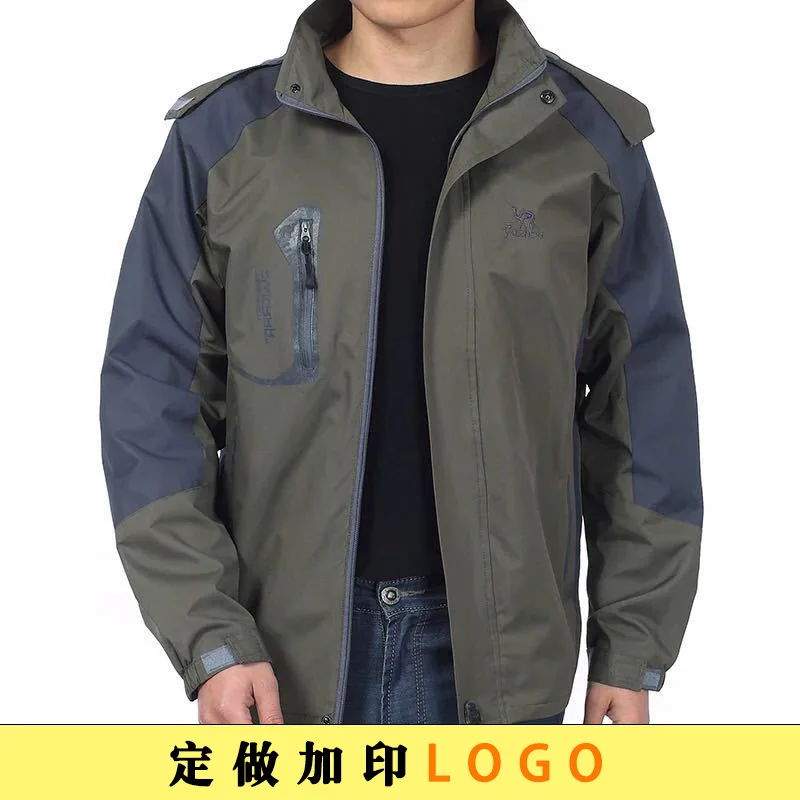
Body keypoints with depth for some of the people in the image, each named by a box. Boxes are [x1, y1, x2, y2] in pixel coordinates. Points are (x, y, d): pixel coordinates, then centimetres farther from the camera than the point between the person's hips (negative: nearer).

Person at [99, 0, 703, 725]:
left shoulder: (590, 141, -1)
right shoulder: (223, 137, -2)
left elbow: (644, 402, 3)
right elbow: (154, 395, -2)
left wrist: (633, 649, 2)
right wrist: (208, 637, -10)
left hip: (496, 650, 0)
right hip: (289, 650, 0)